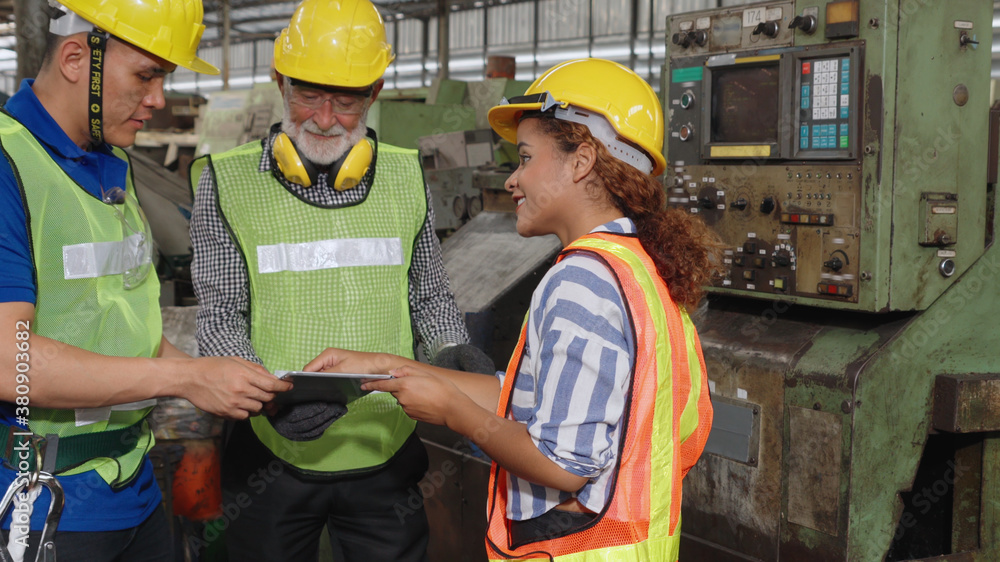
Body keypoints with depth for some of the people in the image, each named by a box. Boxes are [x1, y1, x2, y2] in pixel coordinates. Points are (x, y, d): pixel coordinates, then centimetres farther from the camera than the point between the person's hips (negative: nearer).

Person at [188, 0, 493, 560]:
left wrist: (454, 349, -4)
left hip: (387, 449, 2)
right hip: (271, 452, -2)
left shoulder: (406, 179, 4)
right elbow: (220, 320, -3)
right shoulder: (227, 183, -4)